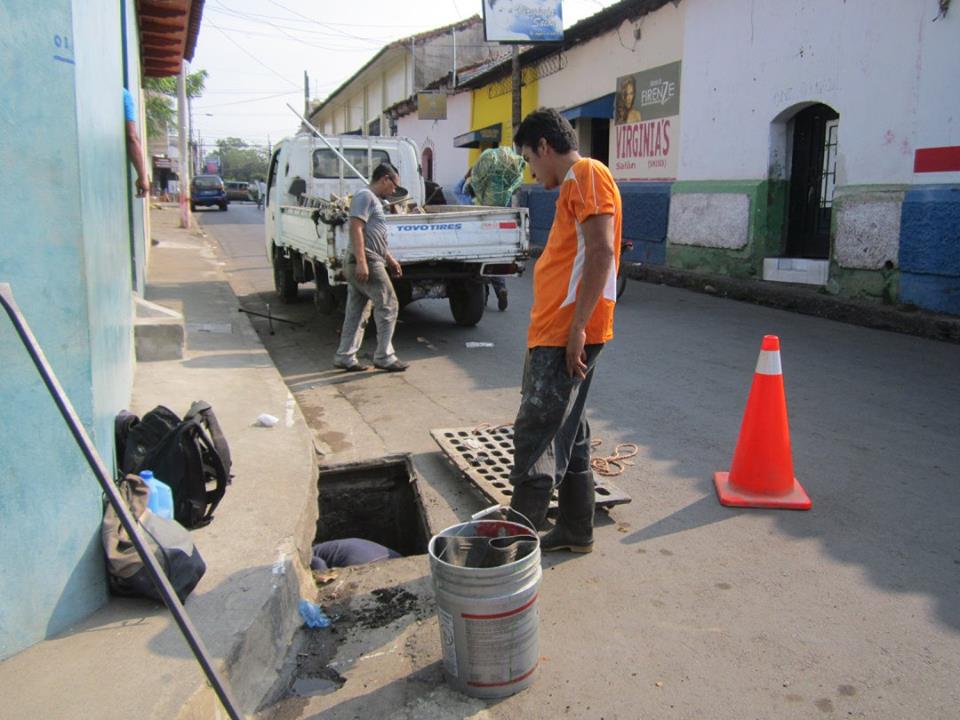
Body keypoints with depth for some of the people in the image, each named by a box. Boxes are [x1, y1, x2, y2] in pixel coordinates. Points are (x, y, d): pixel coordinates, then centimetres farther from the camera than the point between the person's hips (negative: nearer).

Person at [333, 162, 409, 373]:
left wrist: (390, 260, 29)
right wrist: (361, 262, -26)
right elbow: (356, 228, -20)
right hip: (366, 264, -10)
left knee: (356, 313, 11)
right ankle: (384, 357, 1)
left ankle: (346, 357, 14)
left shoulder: (374, 199, 23)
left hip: (358, 266, 10)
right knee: (388, 306, -4)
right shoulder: (366, 196, -9)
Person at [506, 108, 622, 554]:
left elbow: (601, 253, -20)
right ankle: (575, 531, 25)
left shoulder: (588, 174, -8)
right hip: (555, 333, 10)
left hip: (567, 334, -10)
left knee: (534, 435, -8)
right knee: (566, 434, 15)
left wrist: (577, 327, -22)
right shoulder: (574, 185, 22)